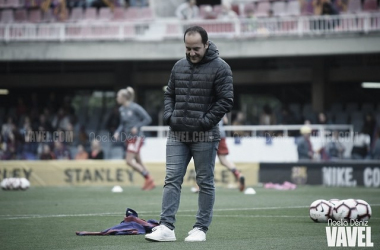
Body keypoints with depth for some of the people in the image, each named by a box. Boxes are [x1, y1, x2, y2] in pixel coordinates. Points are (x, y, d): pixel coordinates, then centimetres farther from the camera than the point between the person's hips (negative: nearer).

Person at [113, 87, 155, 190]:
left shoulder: (135, 108, -15)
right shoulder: (122, 109, 7)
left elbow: (148, 119, -11)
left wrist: (137, 127, -20)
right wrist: (118, 132, -1)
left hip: (136, 138, -8)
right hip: (128, 139, 8)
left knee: (129, 161, -13)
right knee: (138, 162, 11)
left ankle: (148, 178, -2)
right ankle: (150, 182, 18)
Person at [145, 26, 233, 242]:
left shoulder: (220, 68, -6)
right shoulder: (179, 66, 12)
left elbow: (226, 101, -10)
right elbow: (169, 94, 21)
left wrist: (205, 122, -15)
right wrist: (169, 116, 3)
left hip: (204, 136, -5)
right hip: (177, 135, 5)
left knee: (205, 182, 3)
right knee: (172, 180, -2)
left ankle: (201, 229, 9)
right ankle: (167, 227, -5)